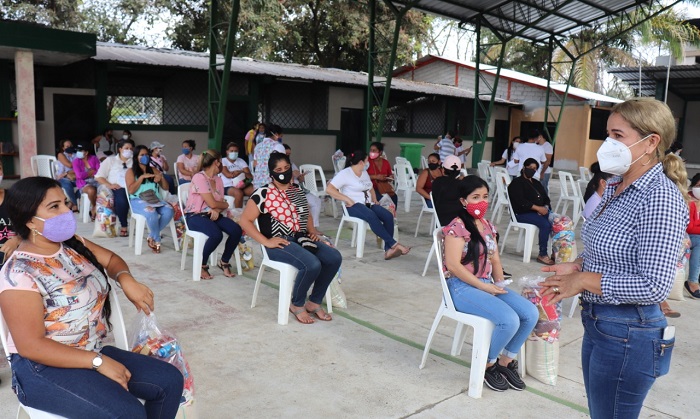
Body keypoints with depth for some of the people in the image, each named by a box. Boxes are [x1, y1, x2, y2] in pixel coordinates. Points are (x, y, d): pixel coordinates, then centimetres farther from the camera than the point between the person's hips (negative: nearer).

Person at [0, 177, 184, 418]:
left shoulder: (73, 245, 3)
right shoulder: (20, 273, -20)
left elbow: (111, 259, 19)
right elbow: (30, 345, -21)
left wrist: (126, 280, -6)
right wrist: (98, 361, -23)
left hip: (91, 353, 8)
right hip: (45, 368, -8)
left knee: (170, 381, -4)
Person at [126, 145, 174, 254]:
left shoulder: (154, 170, 19)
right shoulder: (131, 171, 8)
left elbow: (166, 187, 17)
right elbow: (131, 190, -6)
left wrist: (162, 178, -4)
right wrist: (142, 177, -11)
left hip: (155, 199, 4)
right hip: (138, 201, -4)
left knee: (169, 211, -28)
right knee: (151, 212, -38)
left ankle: (152, 237, -13)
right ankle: (157, 240, -13)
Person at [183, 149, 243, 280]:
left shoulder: (218, 180, 13)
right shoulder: (199, 177, -12)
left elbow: (220, 205, 9)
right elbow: (212, 203, -16)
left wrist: (217, 210, -14)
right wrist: (225, 204, 3)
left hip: (213, 214, 7)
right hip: (195, 216, -7)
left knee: (237, 230, -18)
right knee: (217, 234, -34)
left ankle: (224, 262, 2)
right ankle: (202, 265, -9)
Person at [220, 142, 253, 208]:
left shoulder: (241, 161, 16)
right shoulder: (223, 161, 4)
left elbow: (250, 176, 2)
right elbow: (228, 175, -13)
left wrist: (237, 172, -13)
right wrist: (241, 172, -1)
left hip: (242, 186, 4)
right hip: (228, 187, -4)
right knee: (239, 193, -37)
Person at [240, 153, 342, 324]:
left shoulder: (298, 191, 15)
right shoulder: (263, 193, -6)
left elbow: (307, 215, 29)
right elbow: (245, 220, -8)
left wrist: (312, 230, 9)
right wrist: (266, 242, -15)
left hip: (301, 239, 7)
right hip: (280, 243, -7)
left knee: (334, 257, -15)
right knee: (312, 265, -31)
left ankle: (314, 302, 0)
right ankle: (297, 305, -4)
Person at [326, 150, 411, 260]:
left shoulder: (364, 173, 21)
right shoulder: (344, 174, -3)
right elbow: (329, 189, -12)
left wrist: (374, 200, 12)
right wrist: (347, 199, -19)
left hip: (369, 204, 7)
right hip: (354, 206, -7)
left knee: (388, 216, -22)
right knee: (372, 216, -38)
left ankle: (388, 249, -28)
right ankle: (394, 244, -36)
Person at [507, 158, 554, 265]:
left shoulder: (536, 183, 24)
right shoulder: (517, 183, 1)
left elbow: (546, 198, 20)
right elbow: (521, 201, -13)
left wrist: (545, 208, -4)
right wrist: (537, 208, -19)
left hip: (540, 211, 7)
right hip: (523, 214, -7)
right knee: (545, 224, -30)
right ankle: (542, 255, -22)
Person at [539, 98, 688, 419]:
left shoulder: (660, 198, -22)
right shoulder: (616, 186, 6)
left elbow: (654, 287, -26)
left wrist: (584, 280, -19)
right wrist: (576, 266, 0)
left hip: (627, 336, -9)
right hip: (596, 322, 9)